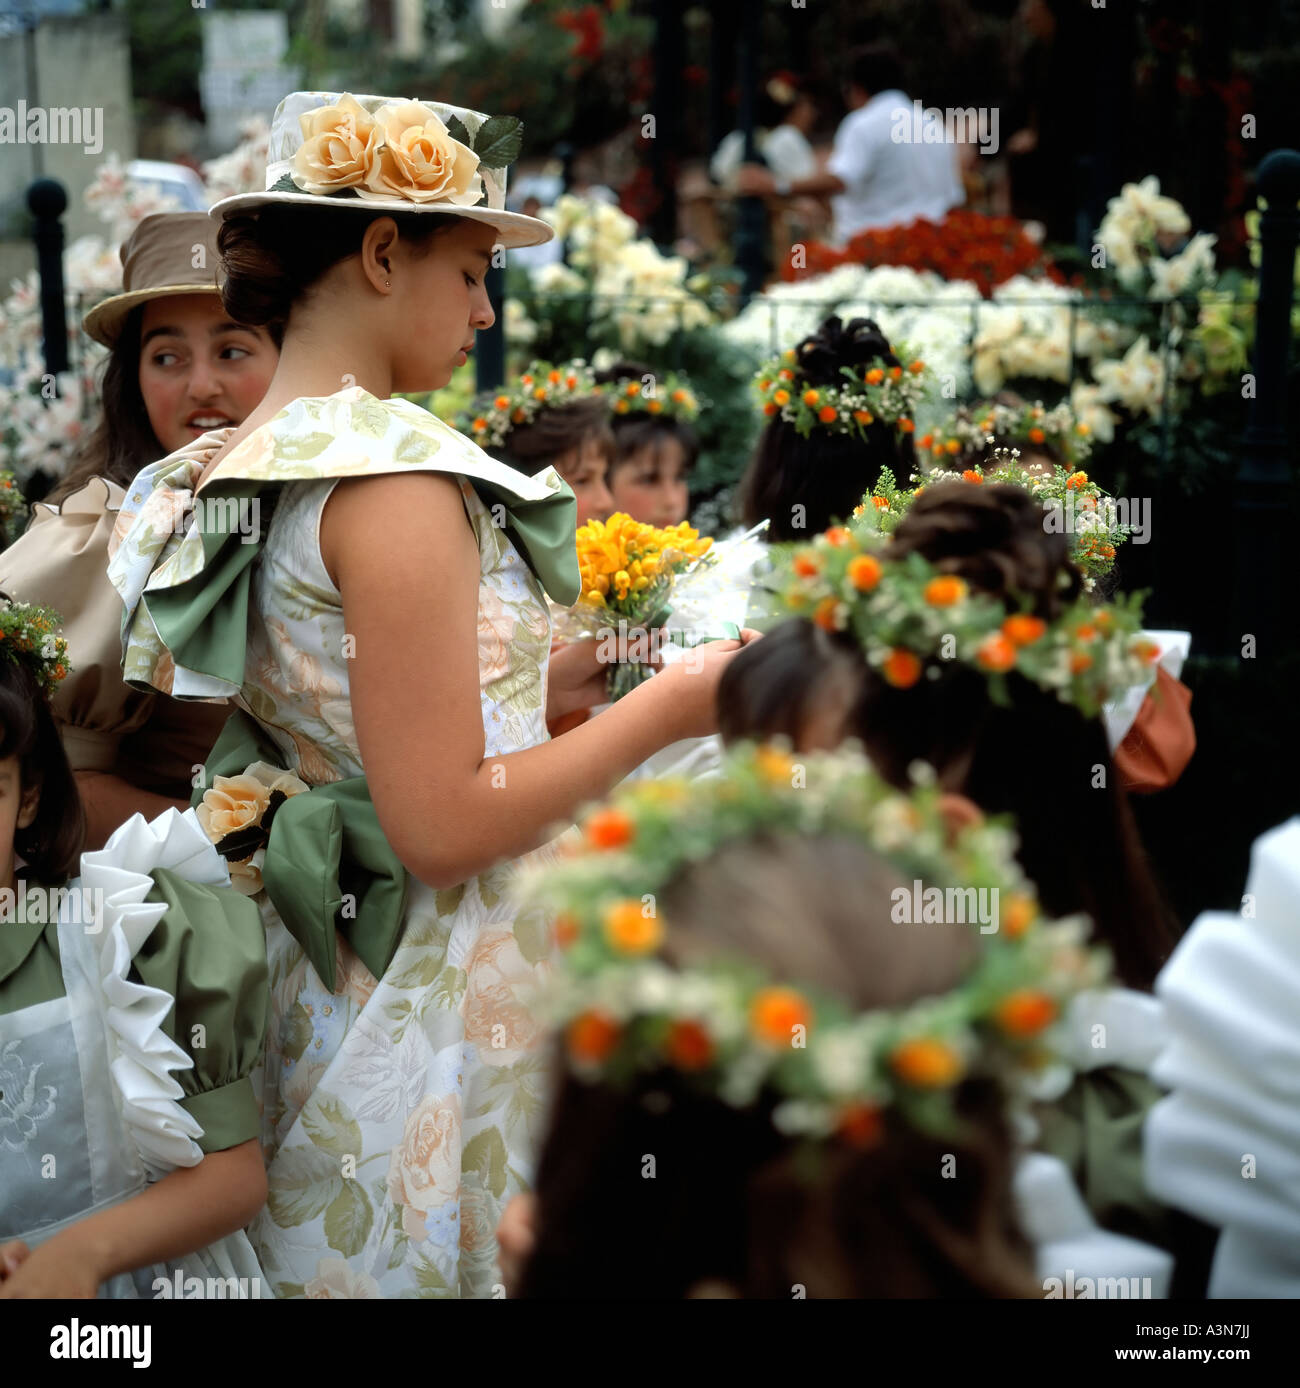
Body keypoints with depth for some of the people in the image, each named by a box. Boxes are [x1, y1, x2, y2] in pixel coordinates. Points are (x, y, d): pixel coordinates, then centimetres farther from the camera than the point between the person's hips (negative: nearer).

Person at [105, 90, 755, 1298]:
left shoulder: (211, 480, 7)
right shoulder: (392, 474, -19)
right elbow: (443, 826, -22)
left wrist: (532, 688, 13)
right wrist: (665, 710, -12)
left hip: (314, 1004, 9)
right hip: (444, 1011, -9)